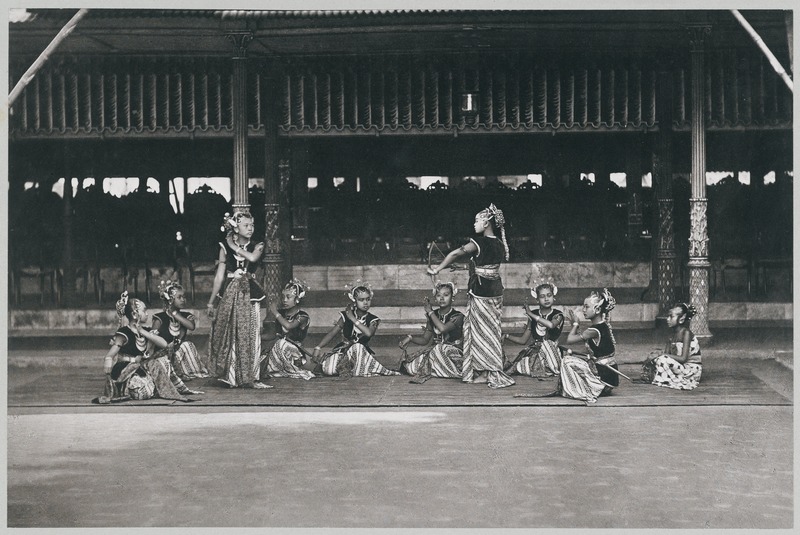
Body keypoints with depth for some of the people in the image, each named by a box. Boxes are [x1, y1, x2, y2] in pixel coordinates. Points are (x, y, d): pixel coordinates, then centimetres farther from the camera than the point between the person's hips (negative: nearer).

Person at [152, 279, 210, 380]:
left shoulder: (186, 316, 6)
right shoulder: (160, 318, -6)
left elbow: (191, 326, -19)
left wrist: (175, 314, -14)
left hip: (181, 352, 4)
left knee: (186, 345, -26)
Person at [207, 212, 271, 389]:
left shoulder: (257, 246, 4)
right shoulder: (225, 247, 3)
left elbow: (253, 258, -21)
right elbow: (219, 276, 4)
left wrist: (234, 246, -8)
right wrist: (211, 302, 4)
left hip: (249, 294, 0)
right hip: (230, 295, 0)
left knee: (251, 335, -2)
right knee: (230, 336, 1)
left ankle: (250, 378, 3)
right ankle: (231, 377, 11)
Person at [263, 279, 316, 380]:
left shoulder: (302, 316, -9)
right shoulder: (281, 313, 9)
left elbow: (288, 326, -28)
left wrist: (275, 313, -17)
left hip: (295, 354, -5)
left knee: (282, 344, -34)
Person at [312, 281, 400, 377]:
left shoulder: (373, 320, -1)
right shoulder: (345, 316, 1)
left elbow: (369, 333, -22)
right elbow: (332, 333, -3)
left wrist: (353, 318, -16)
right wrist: (318, 348, -15)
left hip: (362, 352, -1)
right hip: (343, 350, 1)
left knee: (357, 347, -38)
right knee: (327, 369, -29)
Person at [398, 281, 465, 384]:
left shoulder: (458, 316, -9)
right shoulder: (433, 315, 9)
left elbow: (443, 328, -29)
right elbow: (425, 339, 14)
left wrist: (430, 311, -15)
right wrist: (410, 338, -7)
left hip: (454, 355, -4)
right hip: (434, 351, 4)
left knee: (438, 349, -38)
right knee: (411, 367, -22)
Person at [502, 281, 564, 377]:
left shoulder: (557, 315, -4)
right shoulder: (533, 314, 7)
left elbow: (551, 325, -31)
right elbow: (523, 340, 10)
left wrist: (530, 314, -22)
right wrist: (506, 336, -7)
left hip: (550, 354, -1)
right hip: (534, 351, 1)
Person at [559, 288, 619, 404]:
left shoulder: (594, 331, -23)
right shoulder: (604, 326, 6)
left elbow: (569, 340, -18)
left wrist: (575, 323, -3)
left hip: (603, 376, -10)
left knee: (567, 361, -8)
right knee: (570, 356, 18)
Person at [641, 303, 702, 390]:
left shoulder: (686, 333, -15)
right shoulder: (673, 334, 9)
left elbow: (683, 358, -22)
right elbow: (667, 353, 6)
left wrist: (660, 355, -22)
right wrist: (653, 357, -15)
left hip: (691, 369, -8)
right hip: (681, 366, 8)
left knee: (663, 360, -26)